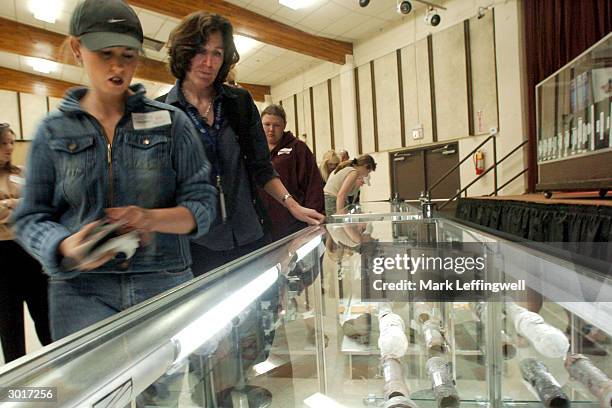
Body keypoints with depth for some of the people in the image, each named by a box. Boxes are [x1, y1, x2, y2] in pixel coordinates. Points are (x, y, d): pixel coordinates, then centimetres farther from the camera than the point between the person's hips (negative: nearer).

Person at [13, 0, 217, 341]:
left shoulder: (171, 121, 1)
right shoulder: (53, 131, 6)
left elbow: (203, 203, -2)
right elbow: (31, 218, 6)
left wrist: (151, 218, -21)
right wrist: (66, 246, -16)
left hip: (166, 283, 0)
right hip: (81, 290, 1)